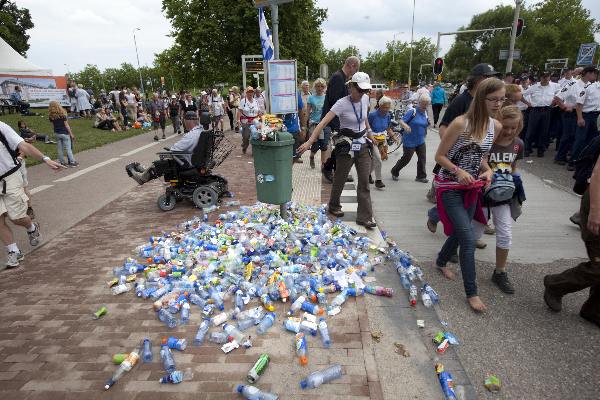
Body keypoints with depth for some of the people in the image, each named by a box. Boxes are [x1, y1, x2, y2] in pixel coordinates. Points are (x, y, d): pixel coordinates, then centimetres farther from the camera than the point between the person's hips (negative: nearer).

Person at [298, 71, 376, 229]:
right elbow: (323, 123, -25)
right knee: (340, 180, 10)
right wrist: (309, 142, -33)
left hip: (363, 145, 5)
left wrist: (370, 133, 22)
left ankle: (364, 217, 8)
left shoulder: (365, 99, 1)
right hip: (346, 147, -5)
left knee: (364, 182, 2)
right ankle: (333, 207, 35)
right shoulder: (342, 104, -17)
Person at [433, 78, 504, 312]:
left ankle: (441, 262, 48)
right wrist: (459, 171, -25)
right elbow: (439, 156, -12)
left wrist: (487, 170, -4)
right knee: (468, 239, -11)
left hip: (472, 187, 7)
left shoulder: (496, 126, 1)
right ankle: (471, 292, 3)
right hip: (450, 187, -7)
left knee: (460, 231, 19)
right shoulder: (461, 123, -19)